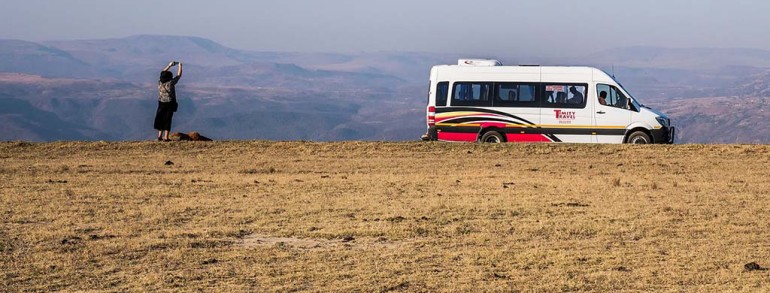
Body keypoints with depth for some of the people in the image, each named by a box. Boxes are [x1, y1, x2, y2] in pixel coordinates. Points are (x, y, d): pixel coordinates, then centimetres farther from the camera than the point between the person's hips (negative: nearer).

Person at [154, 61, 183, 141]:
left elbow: (163, 73, 14)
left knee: (160, 119, 13)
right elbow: (179, 75, -5)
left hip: (161, 104, 4)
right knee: (167, 119, 0)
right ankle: (166, 137, -2)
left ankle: (160, 136, 14)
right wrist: (180, 65, 9)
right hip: (170, 104, -4)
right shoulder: (170, 83, -16)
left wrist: (169, 65, 21)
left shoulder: (160, 82, -4)